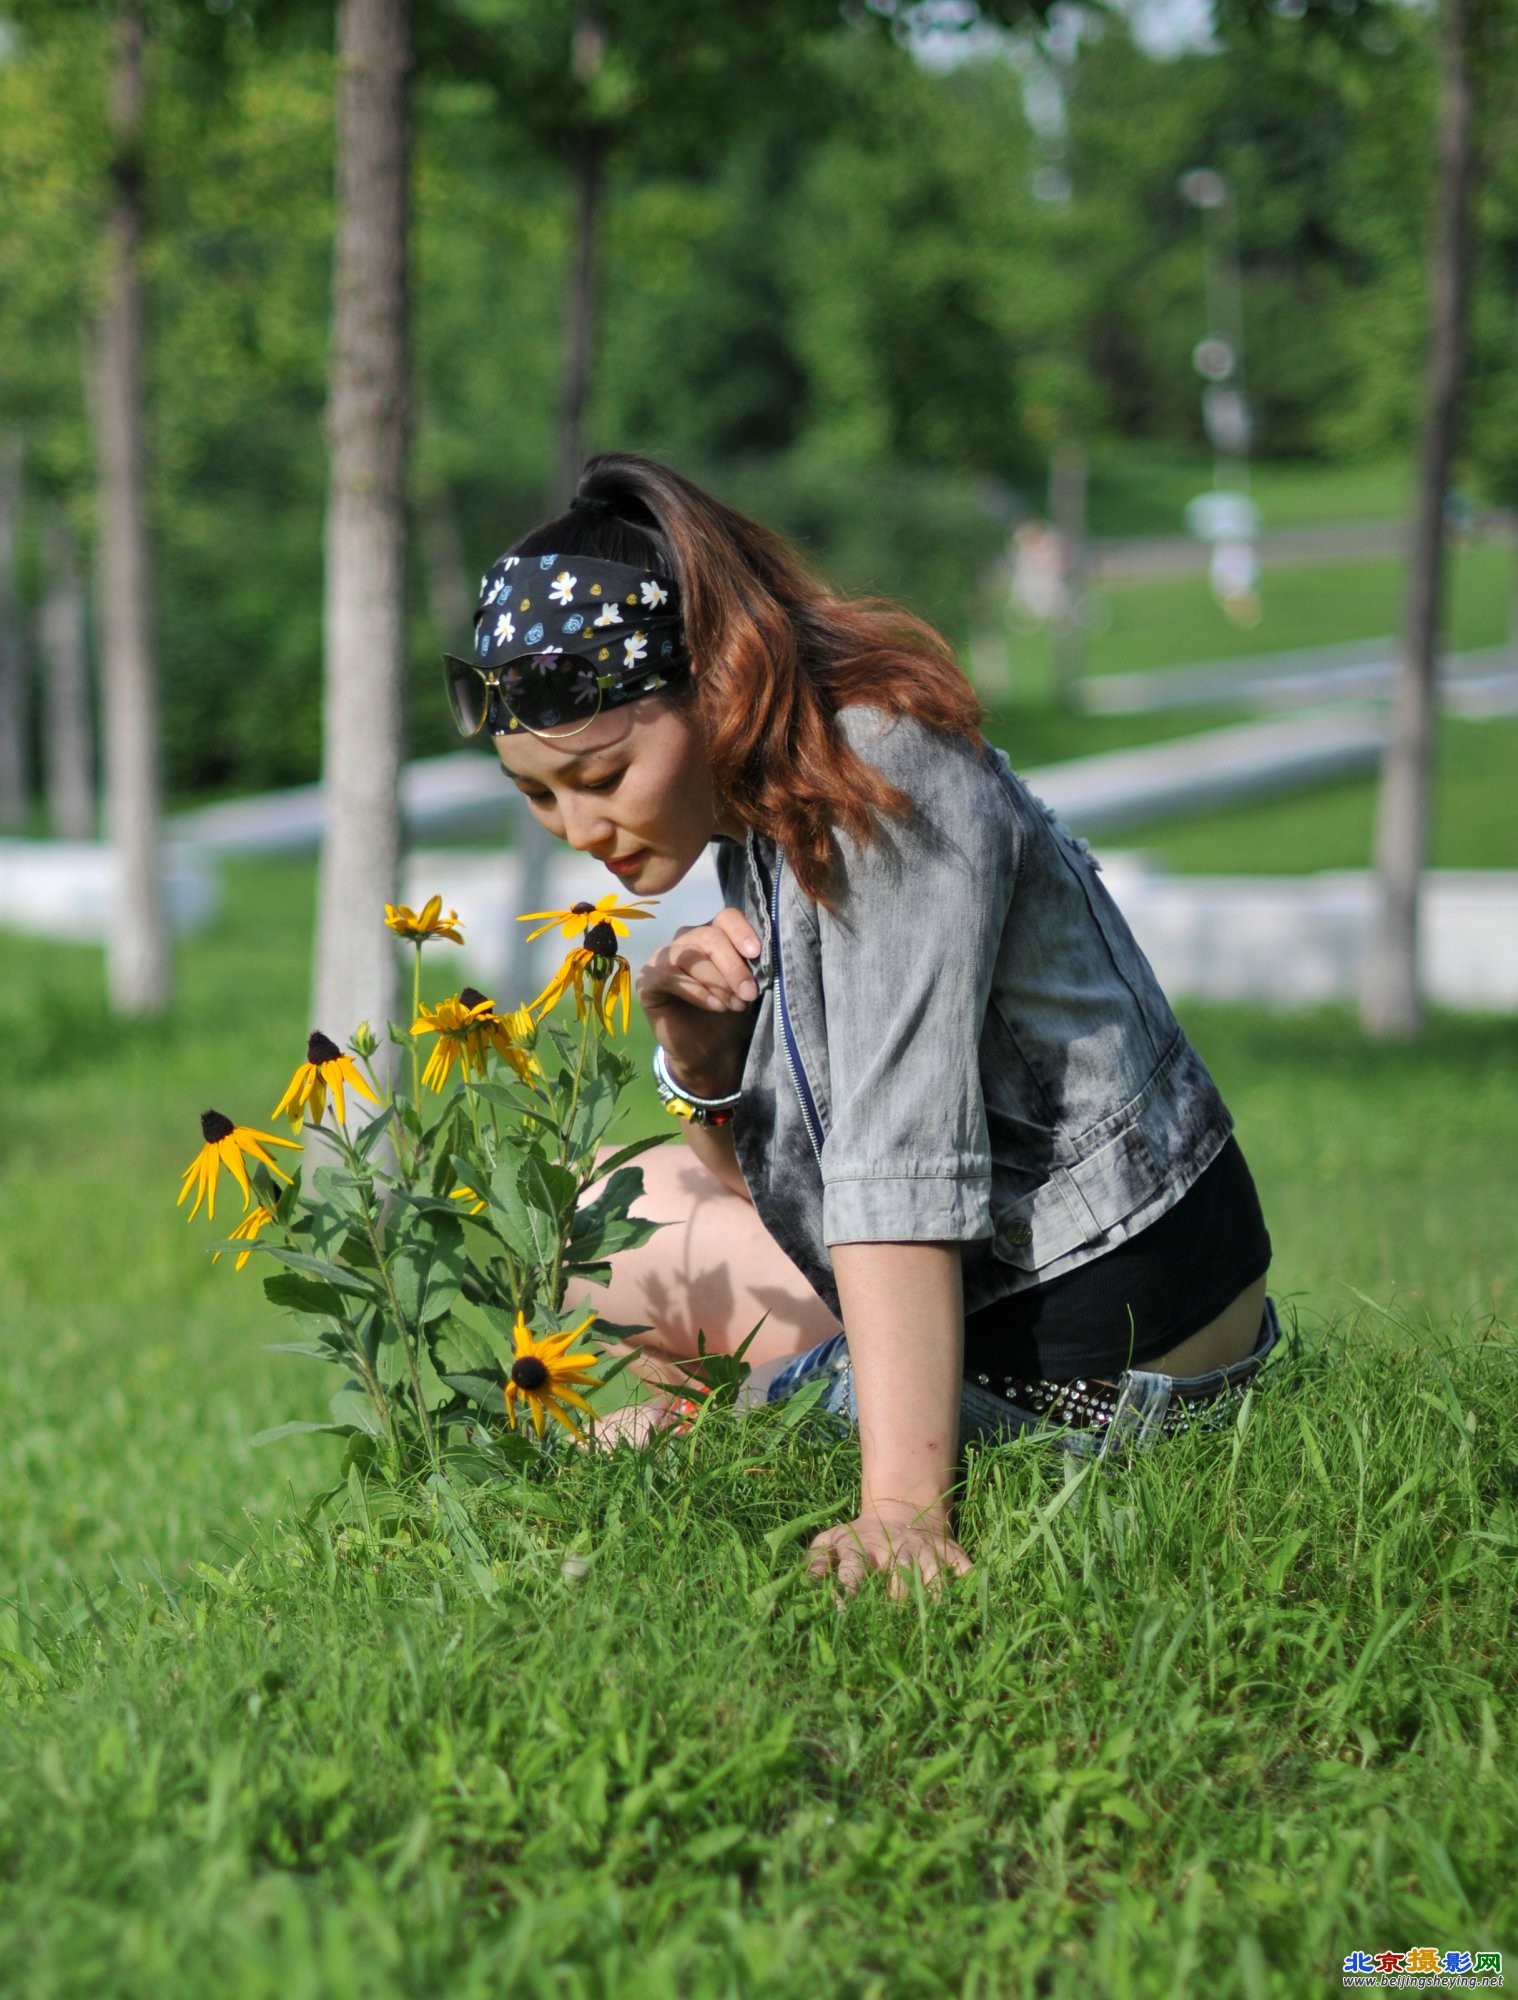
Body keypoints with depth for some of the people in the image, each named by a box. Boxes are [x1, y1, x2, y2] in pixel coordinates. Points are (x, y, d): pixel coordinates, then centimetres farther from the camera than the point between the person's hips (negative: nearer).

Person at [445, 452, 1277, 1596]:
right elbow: (783, 1180, 10)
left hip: (1101, 1358, -10)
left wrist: (901, 1509, -36)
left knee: (619, 1228, 2)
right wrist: (706, 1065, -11)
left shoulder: (886, 779, -21)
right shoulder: (772, 797, 7)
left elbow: (901, 1160, -30)